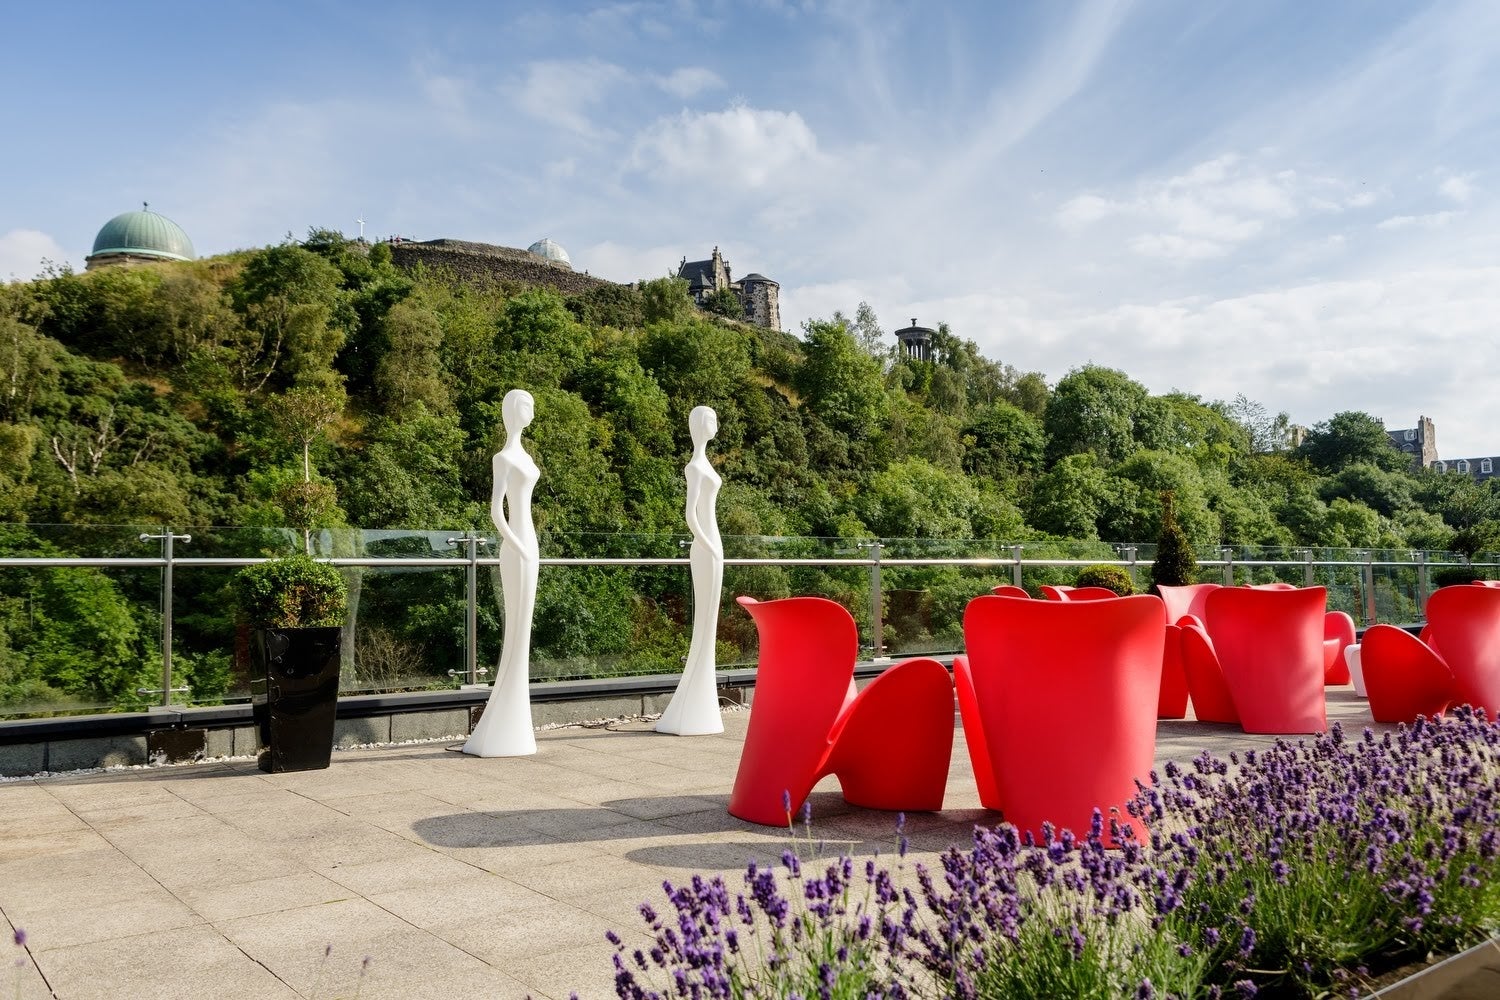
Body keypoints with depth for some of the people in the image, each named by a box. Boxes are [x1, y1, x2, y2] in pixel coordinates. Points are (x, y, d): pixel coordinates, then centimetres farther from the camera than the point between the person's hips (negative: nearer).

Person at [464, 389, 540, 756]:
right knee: (517, 635, -7)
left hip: (527, 545, 10)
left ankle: (511, 729, 15)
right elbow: (495, 510, -20)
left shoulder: (521, 453, 18)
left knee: (520, 634, 10)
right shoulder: (504, 456, -11)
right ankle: (500, 732, 0)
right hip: (518, 551, -10)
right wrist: (518, 548, -16)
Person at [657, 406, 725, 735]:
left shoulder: (702, 462, 18)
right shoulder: (695, 466, -12)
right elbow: (690, 514, -21)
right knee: (705, 626, -6)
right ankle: (689, 714, -1)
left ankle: (696, 712, 15)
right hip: (707, 551, -10)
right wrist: (709, 550, -16)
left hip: (709, 549, 10)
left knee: (706, 627, 10)